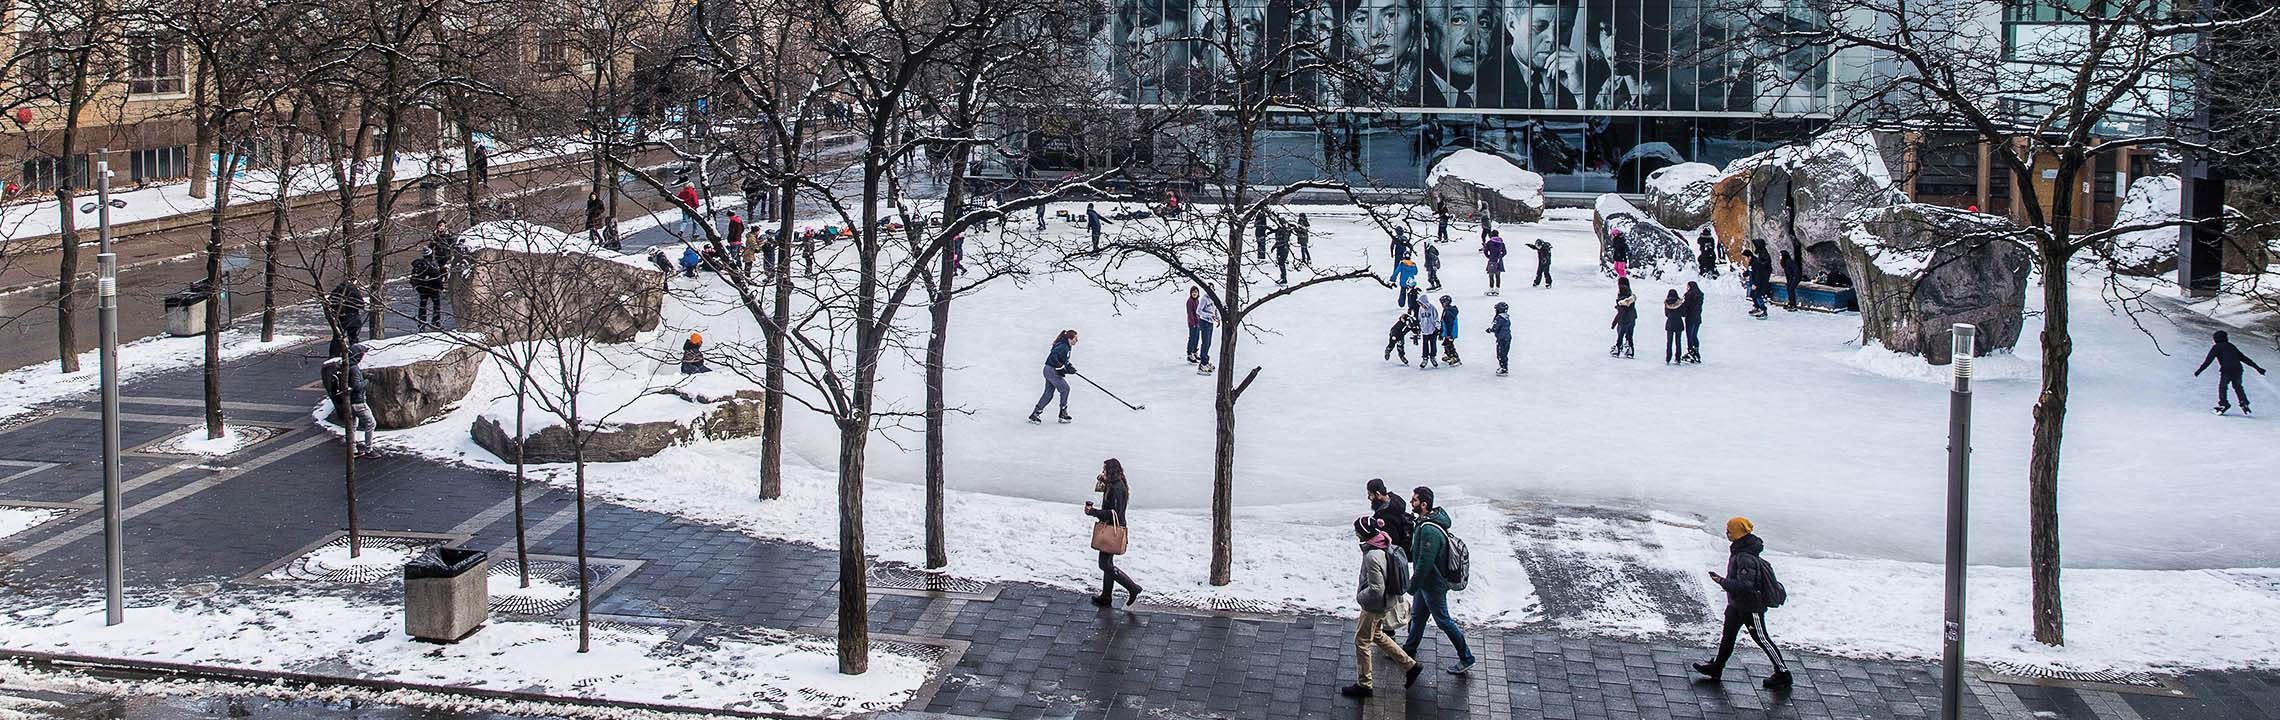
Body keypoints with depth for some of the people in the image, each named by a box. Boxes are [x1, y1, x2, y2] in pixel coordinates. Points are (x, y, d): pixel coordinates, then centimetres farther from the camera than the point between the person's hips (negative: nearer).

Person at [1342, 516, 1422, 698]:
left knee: (1361, 641, 7)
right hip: (1387, 601, 9)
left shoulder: (1372, 557, -31)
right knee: (1377, 635, 26)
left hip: (1374, 606, -9)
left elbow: (1376, 590, -30)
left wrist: (1359, 596, -14)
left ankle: (1364, 685, 19)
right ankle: (1410, 665, 31)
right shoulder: (1386, 546, -2)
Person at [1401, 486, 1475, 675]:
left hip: (1433, 584, -10)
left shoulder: (1430, 530, -31)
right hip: (1425, 582, 10)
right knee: (1417, 615, 23)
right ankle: (1409, 649, 41)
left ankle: (1466, 658, 14)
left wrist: (1413, 586, -19)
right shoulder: (1424, 522, 2)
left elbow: (1425, 562, -29)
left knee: (1443, 620, 3)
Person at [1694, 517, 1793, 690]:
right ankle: (1717, 667, 32)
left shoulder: (1746, 558, -32)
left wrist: (1722, 581, -28)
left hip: (1751, 606, -10)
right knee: (1727, 634, 19)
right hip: (1737, 603, 10)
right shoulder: (1739, 550, 0)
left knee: (1761, 639, 2)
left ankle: (1783, 674, 14)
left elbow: (1744, 586, -34)